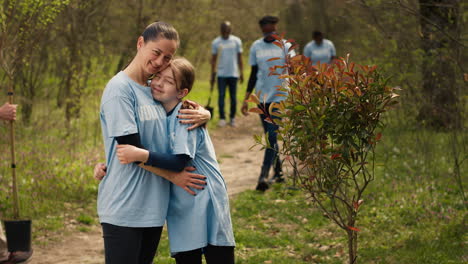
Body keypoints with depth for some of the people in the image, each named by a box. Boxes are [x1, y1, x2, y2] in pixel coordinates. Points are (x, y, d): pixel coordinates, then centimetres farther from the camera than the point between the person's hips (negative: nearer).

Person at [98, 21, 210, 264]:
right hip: (124, 209, -8)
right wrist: (172, 175, -8)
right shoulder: (119, 89, -11)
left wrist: (203, 114, 0)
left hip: (153, 206, 8)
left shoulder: (155, 90, 11)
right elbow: (130, 148, -16)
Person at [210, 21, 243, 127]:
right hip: (221, 74, 0)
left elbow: (239, 58, 8)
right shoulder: (216, 42, 4)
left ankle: (232, 118, 13)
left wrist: (241, 73, 5)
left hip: (233, 73, 0)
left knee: (233, 96, 3)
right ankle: (222, 118, 0)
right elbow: (213, 59, 8)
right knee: (221, 96, -4)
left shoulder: (237, 41, 4)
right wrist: (212, 75, 7)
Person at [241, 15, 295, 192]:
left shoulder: (285, 46, -2)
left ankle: (263, 176, -16)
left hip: (279, 96, -4)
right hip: (262, 96, 4)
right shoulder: (256, 47, 7)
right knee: (269, 136, 9)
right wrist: (246, 99, 10)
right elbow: (253, 74, 13)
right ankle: (278, 173, 20)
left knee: (272, 136, -12)